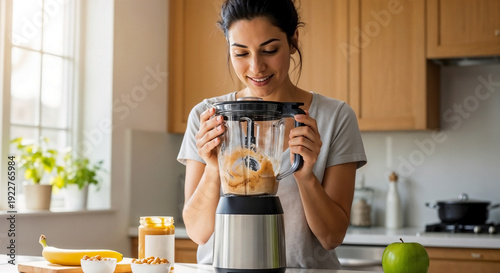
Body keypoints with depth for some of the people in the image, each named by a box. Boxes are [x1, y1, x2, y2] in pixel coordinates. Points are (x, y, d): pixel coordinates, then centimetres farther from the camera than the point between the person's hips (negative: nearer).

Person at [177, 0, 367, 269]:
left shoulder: (336, 118, -3)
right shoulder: (205, 117, 1)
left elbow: (332, 237, -3)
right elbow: (198, 231, -2)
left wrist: (305, 176, -19)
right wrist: (213, 169, -17)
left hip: (305, 268, -1)